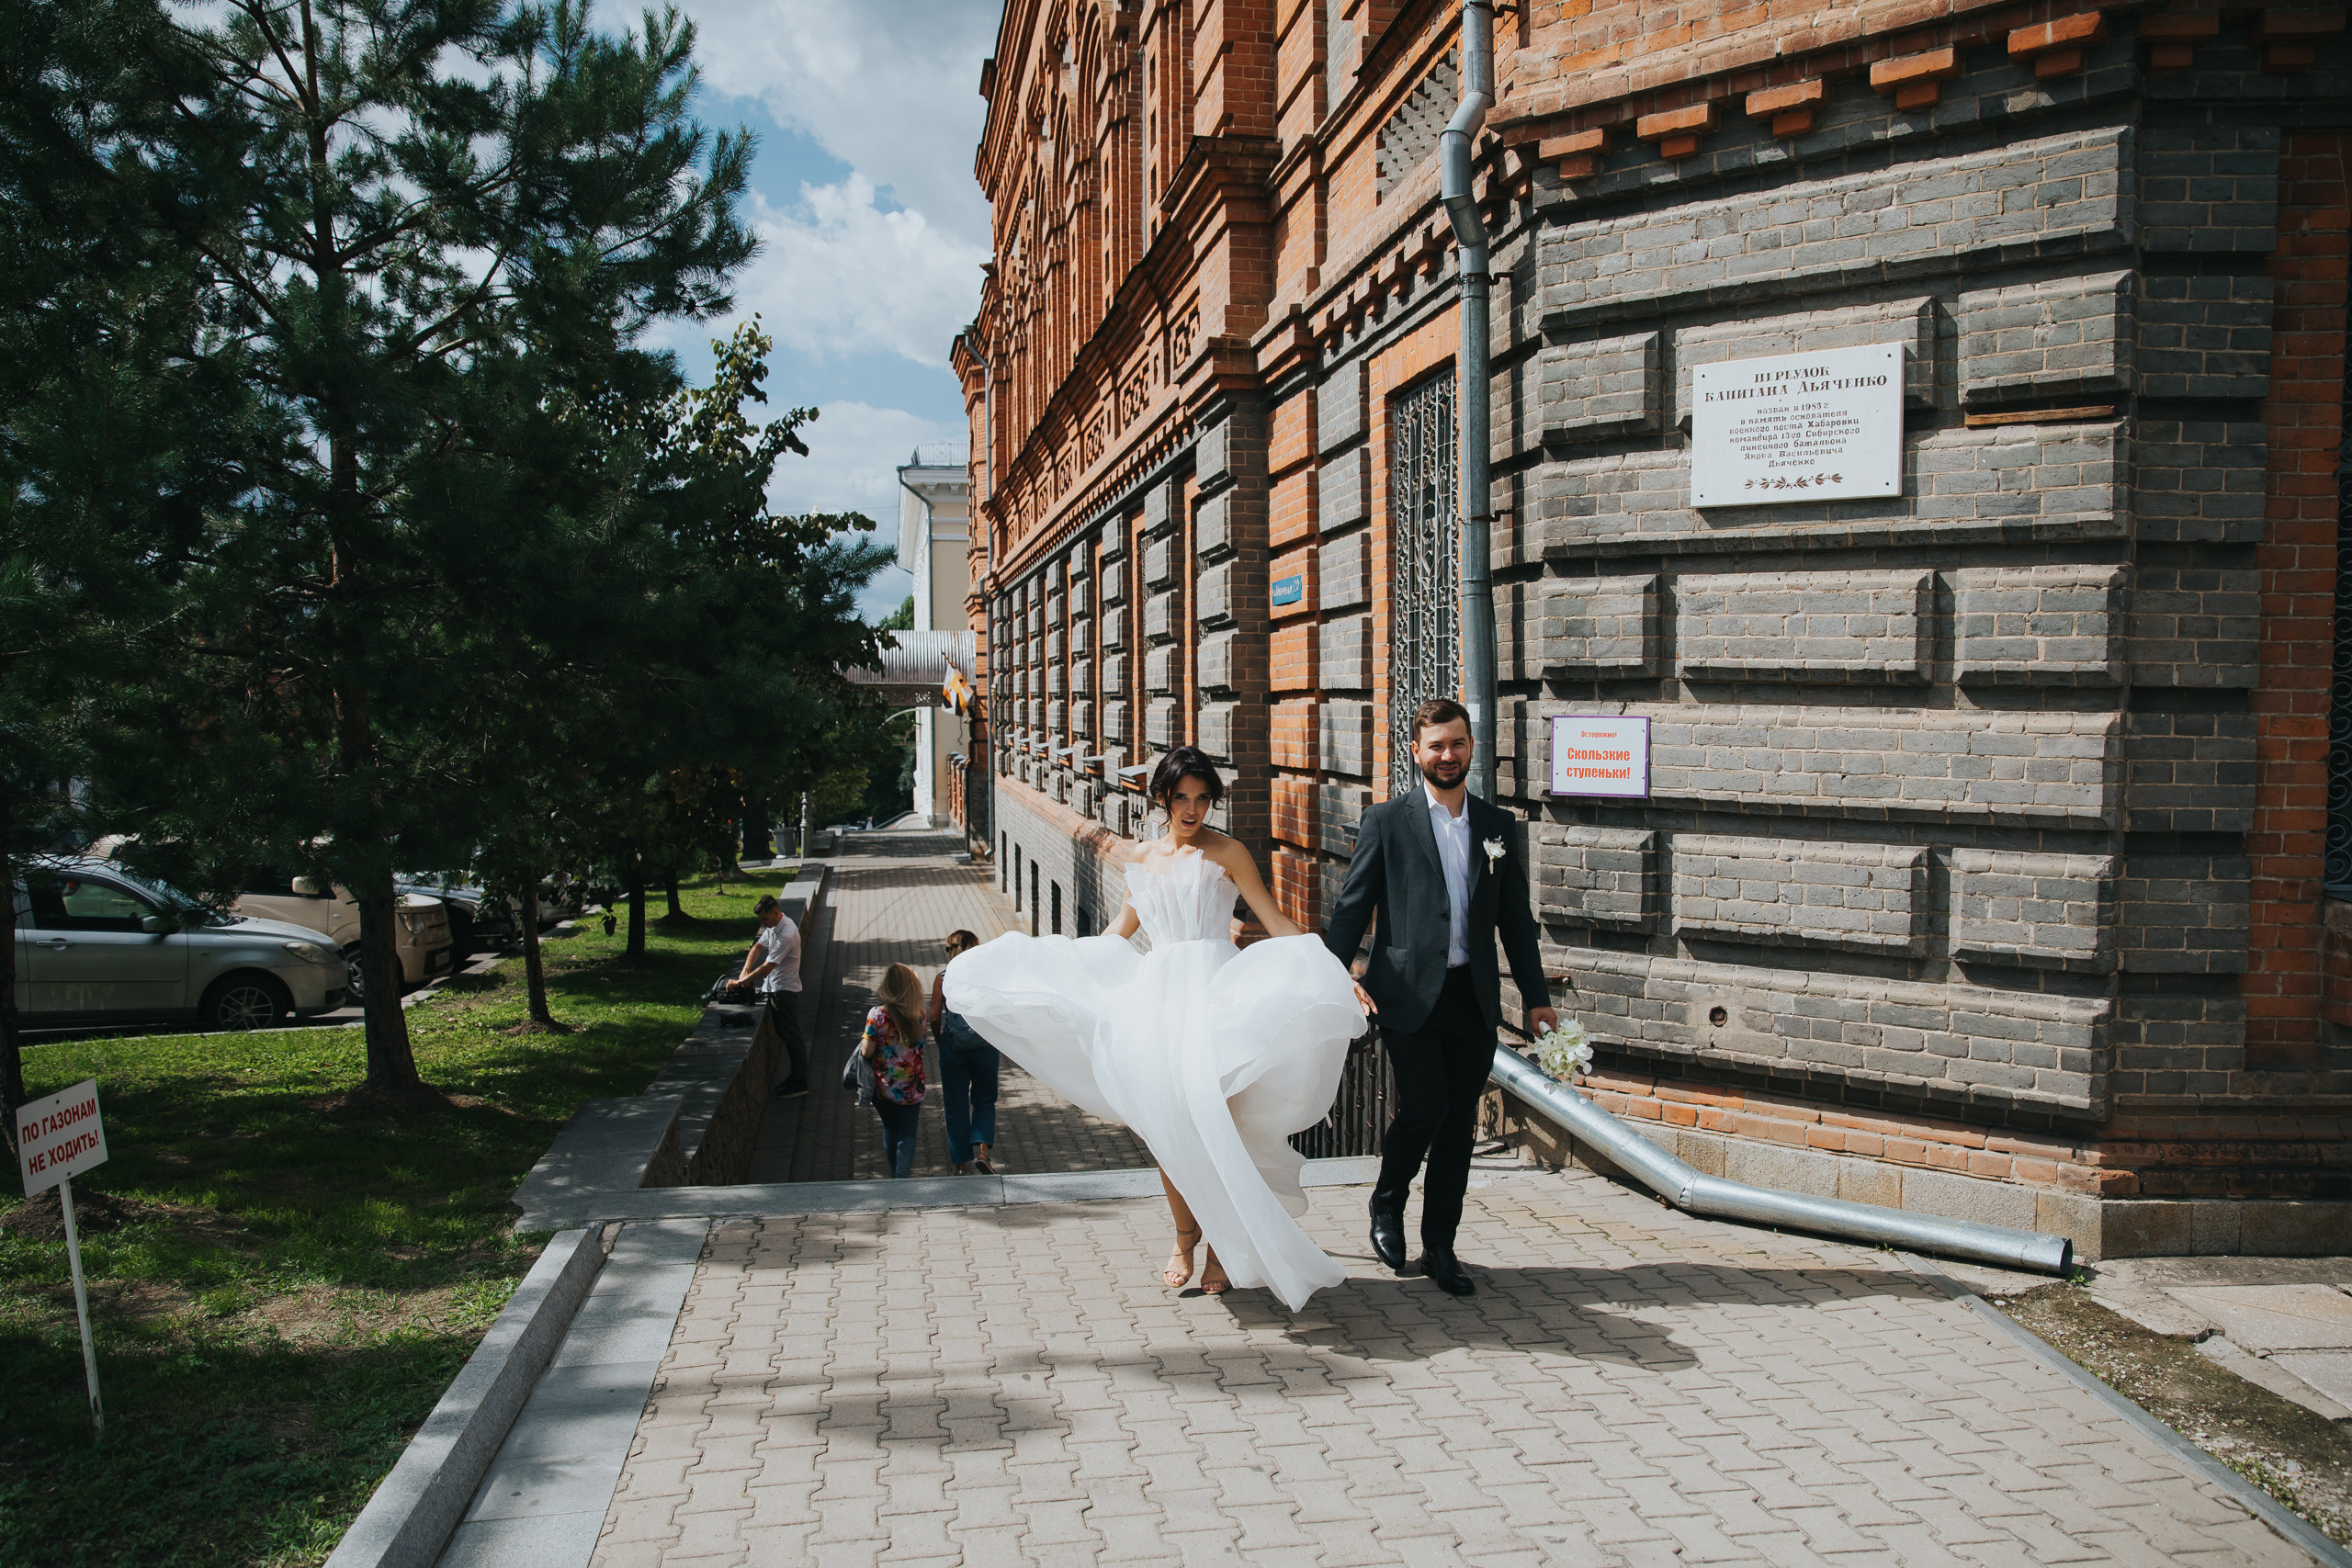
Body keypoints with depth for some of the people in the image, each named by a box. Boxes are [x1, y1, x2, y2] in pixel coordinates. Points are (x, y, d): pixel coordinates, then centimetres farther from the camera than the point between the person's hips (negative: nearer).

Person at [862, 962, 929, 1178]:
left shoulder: (876, 1014, -15)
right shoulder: (919, 1014, -9)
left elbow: (867, 1051, -13)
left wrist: (862, 1044, 7)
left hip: (884, 1086, 0)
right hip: (911, 1088, 0)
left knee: (890, 1129, 21)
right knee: (907, 1134, 8)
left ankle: (895, 1172, 31)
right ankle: (903, 1172, -11)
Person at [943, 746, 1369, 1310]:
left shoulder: (1226, 854, 2)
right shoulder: (1141, 858, 14)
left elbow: (1277, 923, -1)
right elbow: (1120, 931, 25)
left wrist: (1335, 975, -11)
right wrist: (1032, 961, 28)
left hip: (1214, 989, -4)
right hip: (1156, 990, 4)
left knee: (1209, 1115, -12)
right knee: (1162, 1121, -2)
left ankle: (1225, 1242, 6)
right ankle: (1185, 1233, 17)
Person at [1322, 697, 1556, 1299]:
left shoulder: (1497, 824, 11)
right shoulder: (1386, 822, 0)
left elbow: (1515, 916, 15)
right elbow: (1351, 908, 0)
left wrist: (1536, 995, 13)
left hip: (1474, 999, 4)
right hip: (1410, 996, -4)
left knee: (1460, 1126, 6)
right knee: (1424, 1110, -11)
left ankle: (1440, 1248, 20)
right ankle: (1387, 1200, 19)